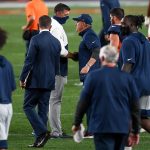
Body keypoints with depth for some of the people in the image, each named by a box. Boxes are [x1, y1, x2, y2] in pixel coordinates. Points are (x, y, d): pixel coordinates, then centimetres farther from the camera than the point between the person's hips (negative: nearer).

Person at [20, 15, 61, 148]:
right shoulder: (56, 42, 7)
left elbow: (29, 61, -14)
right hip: (49, 82, 6)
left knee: (28, 106, 0)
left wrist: (22, 78, -7)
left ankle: (42, 132, -15)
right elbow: (57, 64, 13)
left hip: (35, 81, -6)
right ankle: (40, 139, 9)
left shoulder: (36, 40, -12)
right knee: (43, 109, 9)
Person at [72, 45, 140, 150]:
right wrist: (136, 131, 15)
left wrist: (77, 123, 14)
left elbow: (83, 102, 1)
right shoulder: (127, 77, 4)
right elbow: (135, 106, 7)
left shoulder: (93, 76, -4)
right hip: (123, 128, 4)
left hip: (101, 126, -3)